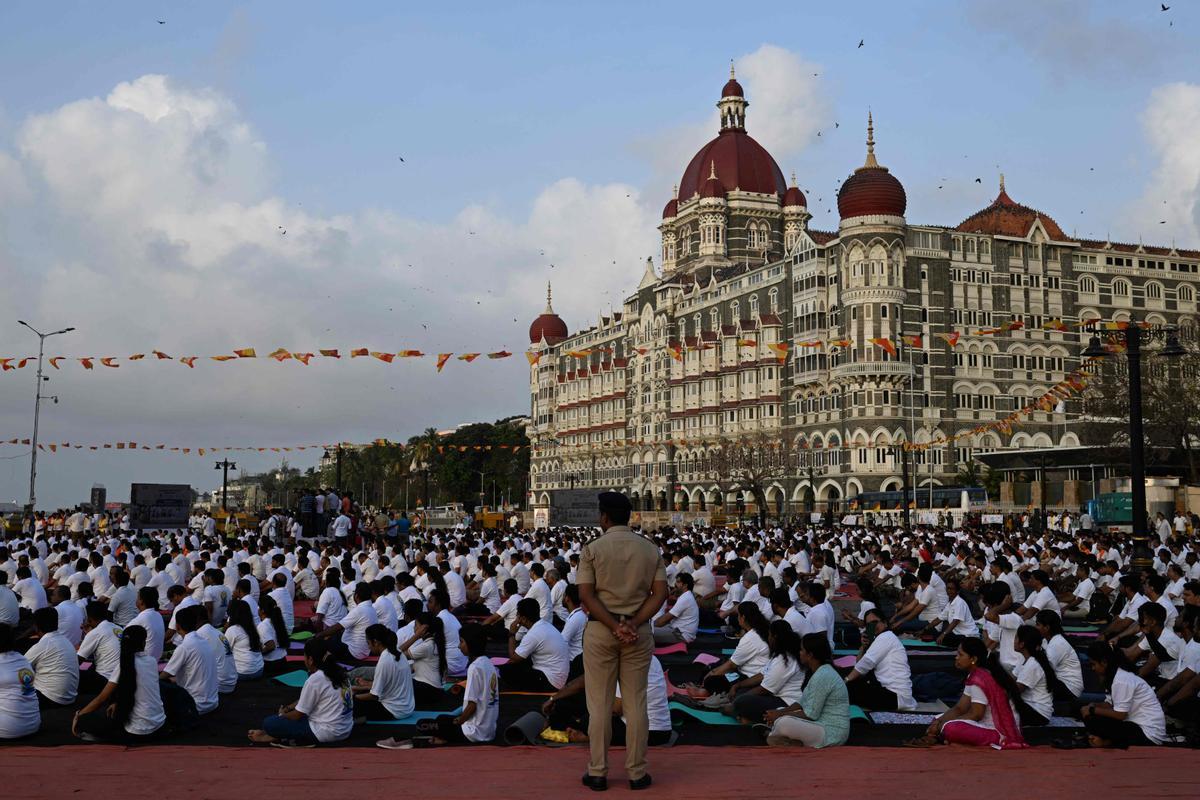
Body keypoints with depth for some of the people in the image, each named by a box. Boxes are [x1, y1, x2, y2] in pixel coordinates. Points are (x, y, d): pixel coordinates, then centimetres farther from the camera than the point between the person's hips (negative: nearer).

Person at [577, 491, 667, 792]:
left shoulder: (592, 549, -4)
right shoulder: (650, 549, 4)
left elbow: (586, 595, -12)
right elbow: (660, 593, -4)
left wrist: (613, 626, -14)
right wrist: (633, 623, -11)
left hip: (600, 631, -2)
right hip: (639, 631, 2)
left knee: (600, 704, 5)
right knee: (636, 703, 7)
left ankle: (598, 773, 11)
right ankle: (637, 773, 11)